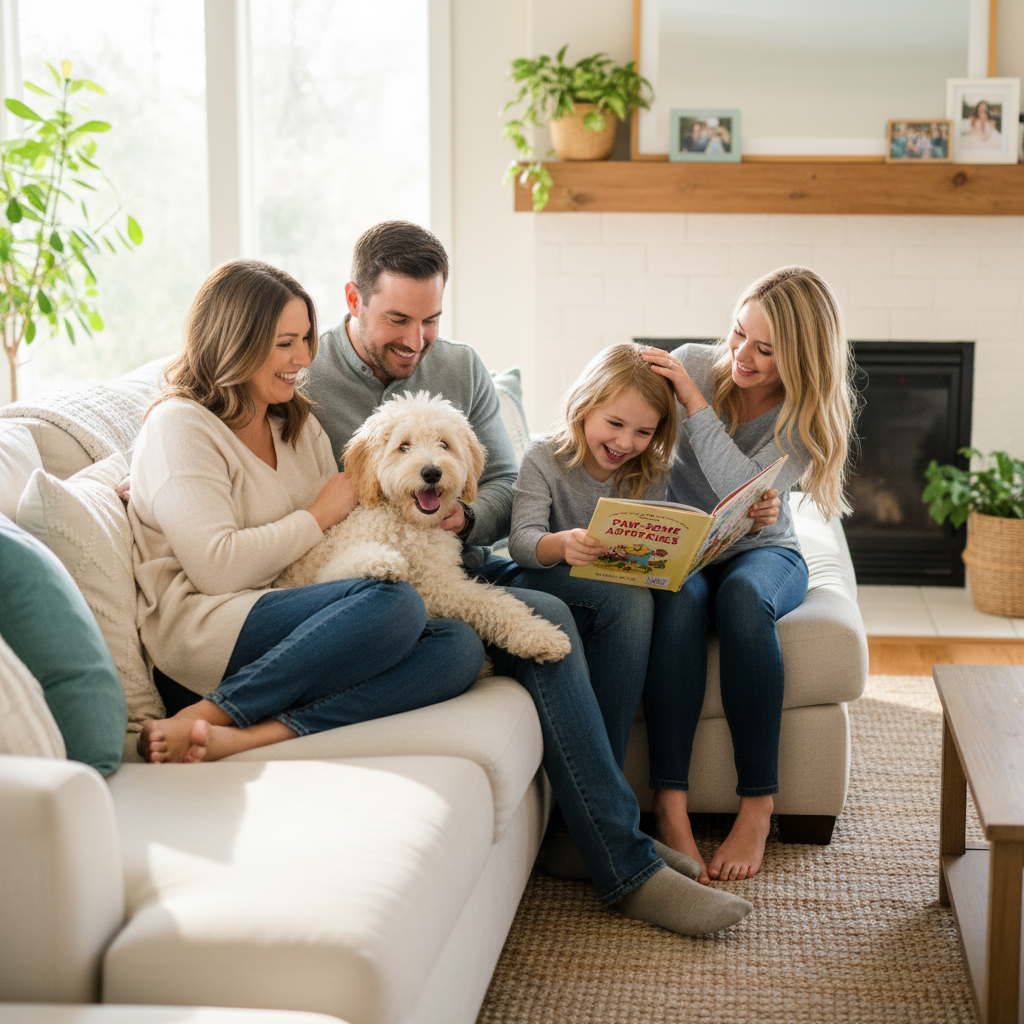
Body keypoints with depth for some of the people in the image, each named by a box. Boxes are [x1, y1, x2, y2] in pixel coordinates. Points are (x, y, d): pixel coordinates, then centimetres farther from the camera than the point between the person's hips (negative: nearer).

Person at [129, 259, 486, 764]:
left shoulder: (299, 423, 22)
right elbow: (218, 568, -16)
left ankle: (248, 737, -30)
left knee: (460, 645, -17)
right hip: (202, 631, -8)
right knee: (394, 603, -30)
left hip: (293, 619, 8)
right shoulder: (179, 427, -4)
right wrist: (320, 515, -5)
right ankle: (203, 718, -25)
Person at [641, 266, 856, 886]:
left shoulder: (809, 415, -10)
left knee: (742, 597, -38)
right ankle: (670, 807, -39)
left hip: (762, 551, -1)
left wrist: (695, 403, -26)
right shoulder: (695, 364, -6)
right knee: (679, 601, -36)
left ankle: (758, 807, -31)